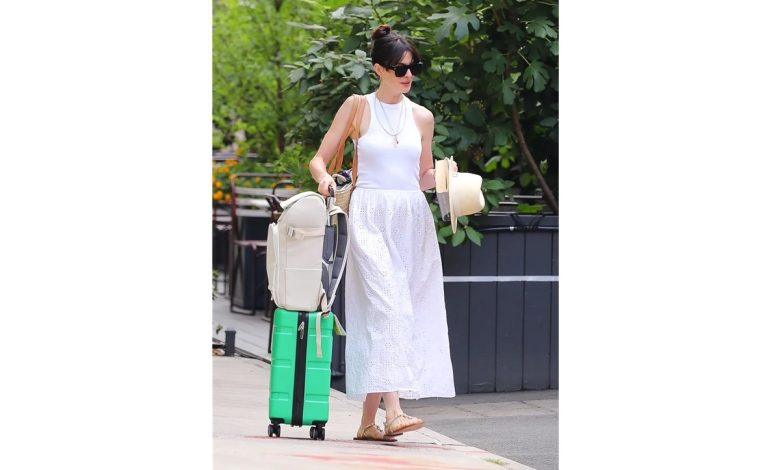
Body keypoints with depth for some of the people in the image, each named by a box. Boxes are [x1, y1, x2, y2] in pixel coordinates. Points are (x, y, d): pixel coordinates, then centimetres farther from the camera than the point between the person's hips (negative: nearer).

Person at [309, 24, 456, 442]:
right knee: (387, 305, -19)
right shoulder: (358, 108, 4)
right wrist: (324, 178, -17)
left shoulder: (422, 117, 14)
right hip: (371, 216, -4)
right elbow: (318, 160, 5)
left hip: (412, 218, 4)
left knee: (396, 311, 1)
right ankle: (393, 410, -27)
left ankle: (368, 421, 6)